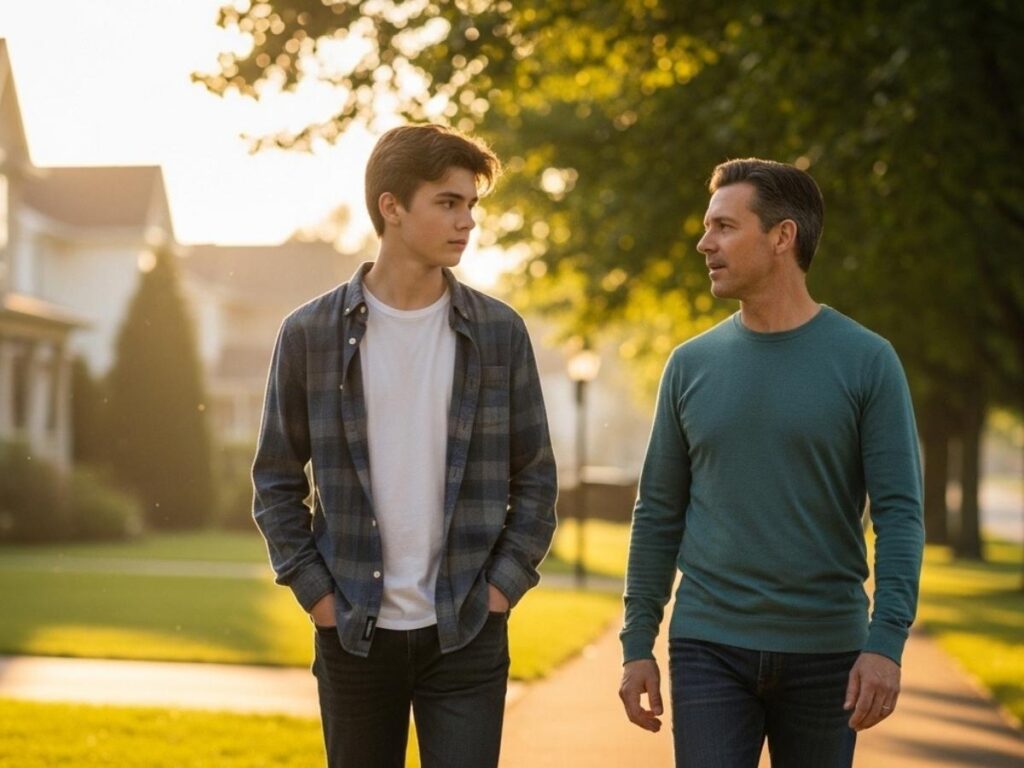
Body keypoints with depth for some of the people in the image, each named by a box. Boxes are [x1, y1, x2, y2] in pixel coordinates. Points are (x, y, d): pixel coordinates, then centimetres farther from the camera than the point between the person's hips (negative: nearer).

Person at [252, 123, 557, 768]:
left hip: (467, 634, 0)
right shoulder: (311, 334, -1)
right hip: (354, 634, 0)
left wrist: (504, 584, -3)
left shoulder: (499, 333, 1)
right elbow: (278, 482, 5)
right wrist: (315, 591, -3)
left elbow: (535, 478, 7)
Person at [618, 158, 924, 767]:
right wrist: (637, 644, 4)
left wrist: (886, 642, -16)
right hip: (709, 648, 1)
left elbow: (899, 512, -6)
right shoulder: (692, 364, 5)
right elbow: (659, 512, 8)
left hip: (824, 650, -1)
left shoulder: (866, 361, -3)